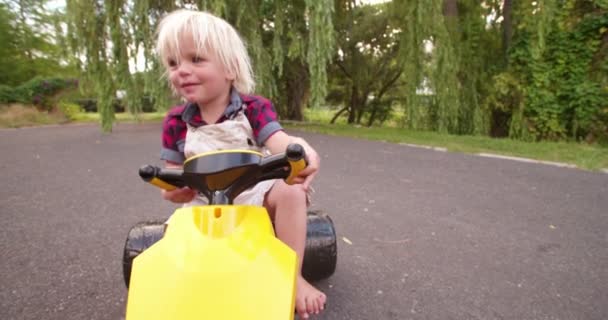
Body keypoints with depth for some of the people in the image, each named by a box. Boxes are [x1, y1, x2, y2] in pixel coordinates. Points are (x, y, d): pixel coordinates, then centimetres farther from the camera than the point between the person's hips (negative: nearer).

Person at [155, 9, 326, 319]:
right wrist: (172, 188, -20)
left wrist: (302, 151, -48)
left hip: (256, 194, -2)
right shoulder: (176, 121, 0)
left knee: (290, 192, -29)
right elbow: (174, 172, 5)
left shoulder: (254, 108, -8)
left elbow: (280, 142, -24)